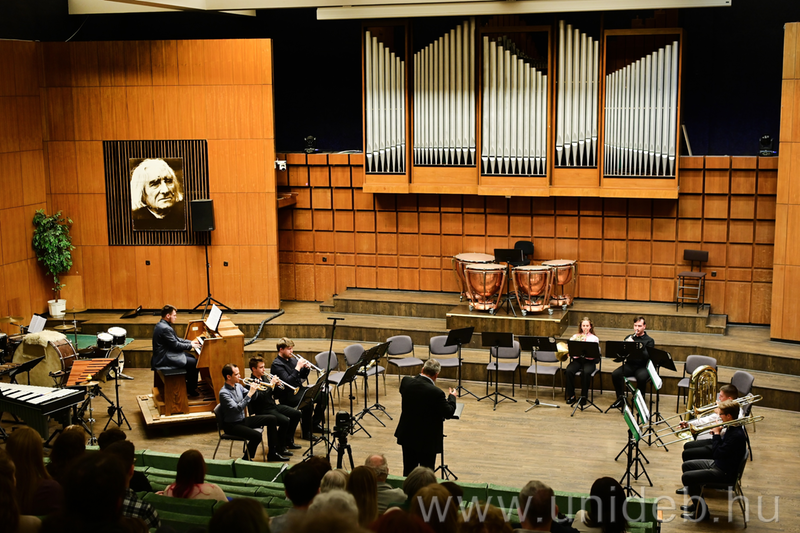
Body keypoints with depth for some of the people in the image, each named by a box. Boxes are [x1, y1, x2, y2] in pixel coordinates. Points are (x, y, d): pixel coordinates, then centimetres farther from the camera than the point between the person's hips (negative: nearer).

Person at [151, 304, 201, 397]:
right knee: (195, 362, -8)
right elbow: (176, 345, -20)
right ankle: (191, 390, 4)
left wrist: (190, 342, 11)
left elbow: (175, 339, 18)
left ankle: (188, 385, 24)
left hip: (163, 355, 11)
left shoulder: (162, 325, 10)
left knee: (192, 357, 18)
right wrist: (191, 346, -7)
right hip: (165, 359, -11)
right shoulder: (166, 328, -24)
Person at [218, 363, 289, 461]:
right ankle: (247, 460, -6)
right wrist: (250, 394, -29)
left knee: (272, 419, 4)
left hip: (242, 420, 9)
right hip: (232, 425, -9)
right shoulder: (224, 393, -22)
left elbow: (251, 397, 15)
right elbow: (237, 408, -31)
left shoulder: (238, 386, 4)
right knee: (256, 436, -30)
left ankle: (272, 453, 8)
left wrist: (254, 390, -7)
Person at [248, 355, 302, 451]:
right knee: (285, 421, -27)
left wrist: (277, 385, -3)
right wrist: (271, 385, -25)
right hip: (263, 410, -9)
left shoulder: (264, 377, 11)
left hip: (273, 406, 9)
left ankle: (288, 440, 14)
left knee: (296, 414, 3)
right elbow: (261, 398, -29)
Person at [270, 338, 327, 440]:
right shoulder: (277, 364, -14)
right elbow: (288, 382, -25)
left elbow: (303, 377, 18)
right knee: (308, 403, -32)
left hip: (299, 389, 9)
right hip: (288, 395, -9)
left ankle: (315, 424, 13)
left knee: (323, 395, 1)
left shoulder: (292, 359, 12)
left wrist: (306, 368, -2)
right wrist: (297, 368, -25)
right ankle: (306, 431, -17)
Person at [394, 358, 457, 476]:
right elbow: (449, 413, -14)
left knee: (408, 471, 19)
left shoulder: (406, 381, -11)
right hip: (427, 440, -5)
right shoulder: (436, 392, -27)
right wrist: (452, 397, 4)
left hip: (407, 436, 5)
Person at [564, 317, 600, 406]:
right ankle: (571, 395, -14)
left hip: (589, 361, -2)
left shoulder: (594, 338, 8)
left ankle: (584, 396, -17)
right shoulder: (575, 336, 15)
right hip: (577, 360, 2)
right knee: (568, 371, -29)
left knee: (586, 372, -35)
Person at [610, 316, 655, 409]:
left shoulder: (649, 340, 3)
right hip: (629, 365, 3)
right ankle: (621, 398, -10)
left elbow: (647, 356, -13)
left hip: (642, 366, -3)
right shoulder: (629, 338, 15)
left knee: (641, 377, -36)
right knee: (615, 374, -24)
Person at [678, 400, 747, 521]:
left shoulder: (737, 435, -29)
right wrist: (717, 434, -4)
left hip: (725, 473, -11)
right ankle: (697, 504, 27)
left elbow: (716, 453, -28)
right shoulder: (731, 428, 3)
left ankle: (701, 512, -2)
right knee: (686, 466, 19)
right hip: (717, 464, 11)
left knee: (686, 477, -17)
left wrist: (716, 434, -18)